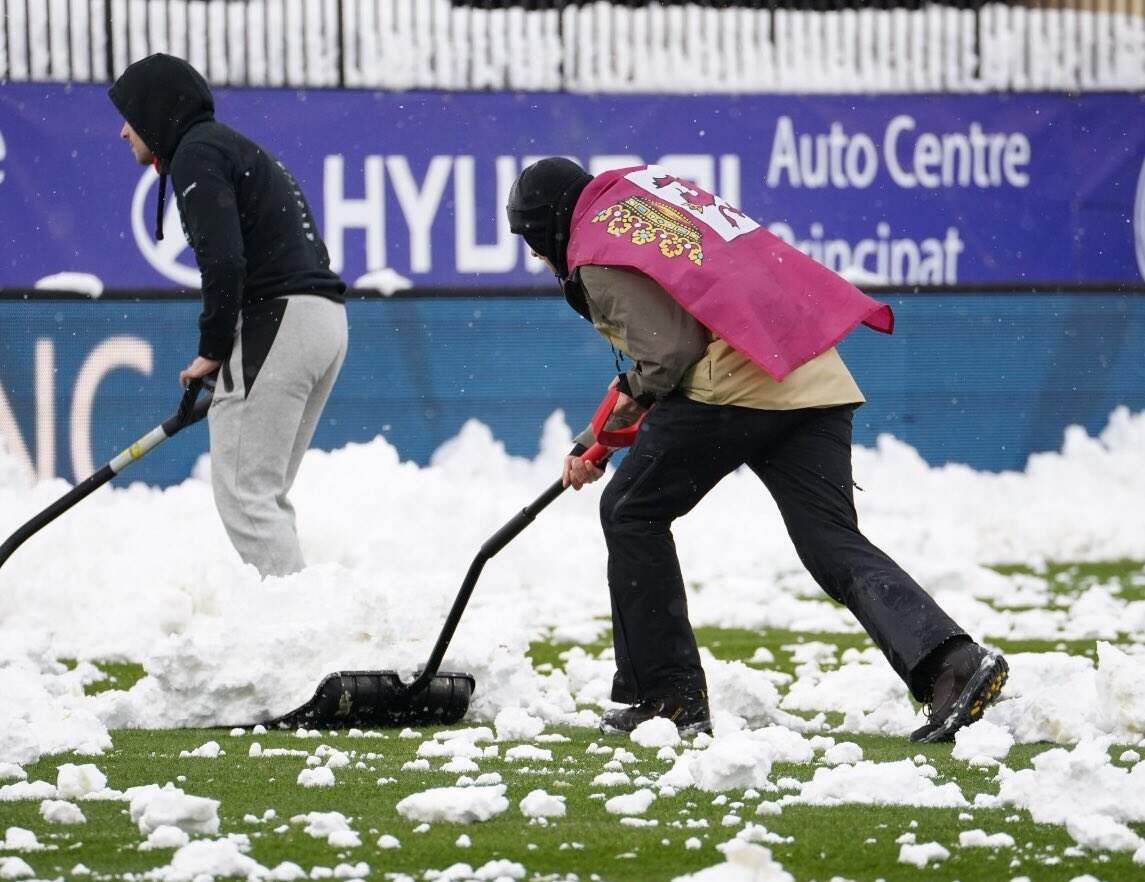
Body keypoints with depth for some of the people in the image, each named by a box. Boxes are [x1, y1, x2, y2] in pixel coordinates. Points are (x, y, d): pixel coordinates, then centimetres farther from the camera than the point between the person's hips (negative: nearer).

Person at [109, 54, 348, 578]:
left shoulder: (196, 154, -4)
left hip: (276, 319, -10)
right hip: (326, 318, 10)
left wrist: (212, 350, -7)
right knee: (264, 495, 14)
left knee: (244, 495, -9)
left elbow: (223, 260, -18)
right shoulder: (236, 148, 26)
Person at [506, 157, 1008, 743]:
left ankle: (666, 694, 9)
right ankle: (951, 661, -18)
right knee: (835, 546, 2)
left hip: (731, 383, -8)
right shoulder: (640, 187, 27)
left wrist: (635, 397, 10)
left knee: (632, 514, 11)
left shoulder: (597, 253, -1)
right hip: (816, 377, 8)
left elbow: (668, 350, -12)